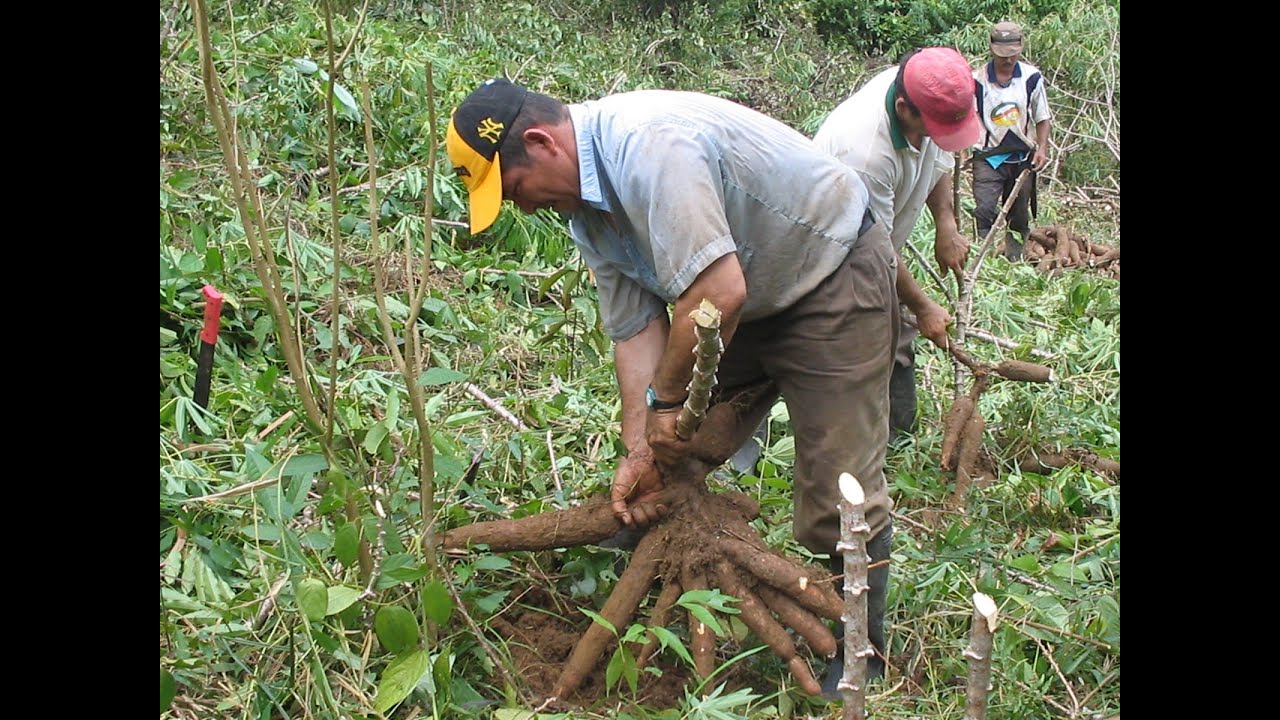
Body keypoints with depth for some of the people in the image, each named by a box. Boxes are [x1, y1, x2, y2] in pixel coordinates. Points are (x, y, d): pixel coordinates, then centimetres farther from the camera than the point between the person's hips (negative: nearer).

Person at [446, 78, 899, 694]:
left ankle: (859, 664, 11)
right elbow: (636, 329, 0)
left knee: (837, 492, -6)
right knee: (675, 467, 9)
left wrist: (665, 398, -21)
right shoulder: (584, 204, 0)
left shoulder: (646, 143, -32)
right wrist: (640, 449, -8)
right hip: (752, 297, 9)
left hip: (834, 278, -9)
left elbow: (718, 293, -36)